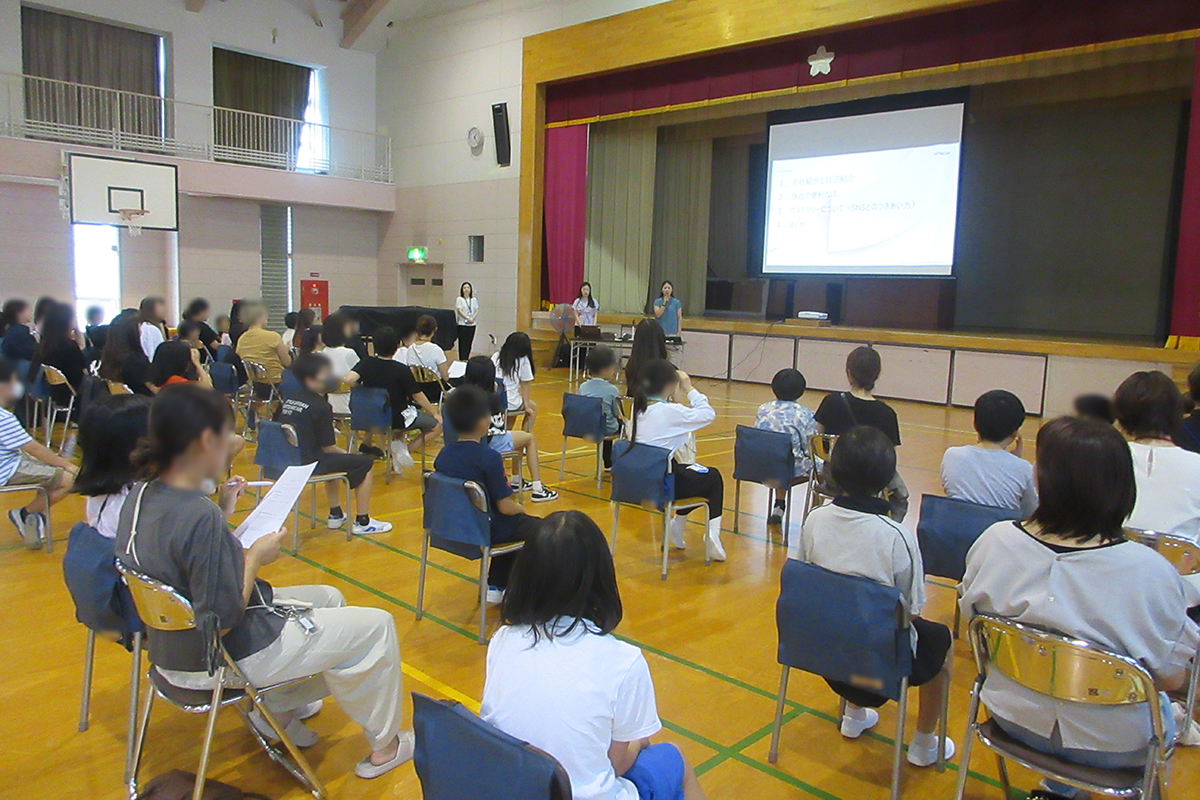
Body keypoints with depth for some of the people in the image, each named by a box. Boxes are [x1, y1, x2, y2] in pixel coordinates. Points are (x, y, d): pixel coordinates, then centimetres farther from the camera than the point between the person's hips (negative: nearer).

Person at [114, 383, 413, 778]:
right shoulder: (199, 517, -33)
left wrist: (221, 512, 3)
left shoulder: (140, 495, -4)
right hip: (215, 660, -10)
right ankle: (384, 746, 17)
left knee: (328, 598, 25)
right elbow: (222, 622, -27)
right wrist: (255, 558, -15)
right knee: (376, 625, 0)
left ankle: (279, 710, 30)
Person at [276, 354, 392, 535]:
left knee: (333, 458, 35)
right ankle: (362, 522, 7)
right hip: (307, 465, -9)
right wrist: (347, 454, 6)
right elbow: (328, 447, -13)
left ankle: (335, 514, 38)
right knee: (365, 462, 2)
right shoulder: (320, 406, -15)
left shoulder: (289, 400, 8)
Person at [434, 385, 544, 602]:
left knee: (515, 524, 32)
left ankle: (495, 587, 30)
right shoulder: (489, 457, -26)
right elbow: (505, 507, -23)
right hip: (488, 531, -7)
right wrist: (520, 508, 0)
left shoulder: (444, 453, -5)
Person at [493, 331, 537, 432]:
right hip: (509, 404, -5)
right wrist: (526, 405, 7)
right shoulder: (523, 361, -6)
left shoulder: (496, 357, 5)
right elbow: (525, 385, -2)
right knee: (533, 408, 26)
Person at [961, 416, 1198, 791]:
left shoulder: (994, 541, -19)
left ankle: (1059, 785, 42)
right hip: (1111, 746, -2)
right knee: (1163, 712, 32)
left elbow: (972, 617, -3)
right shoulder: (1150, 571, -27)